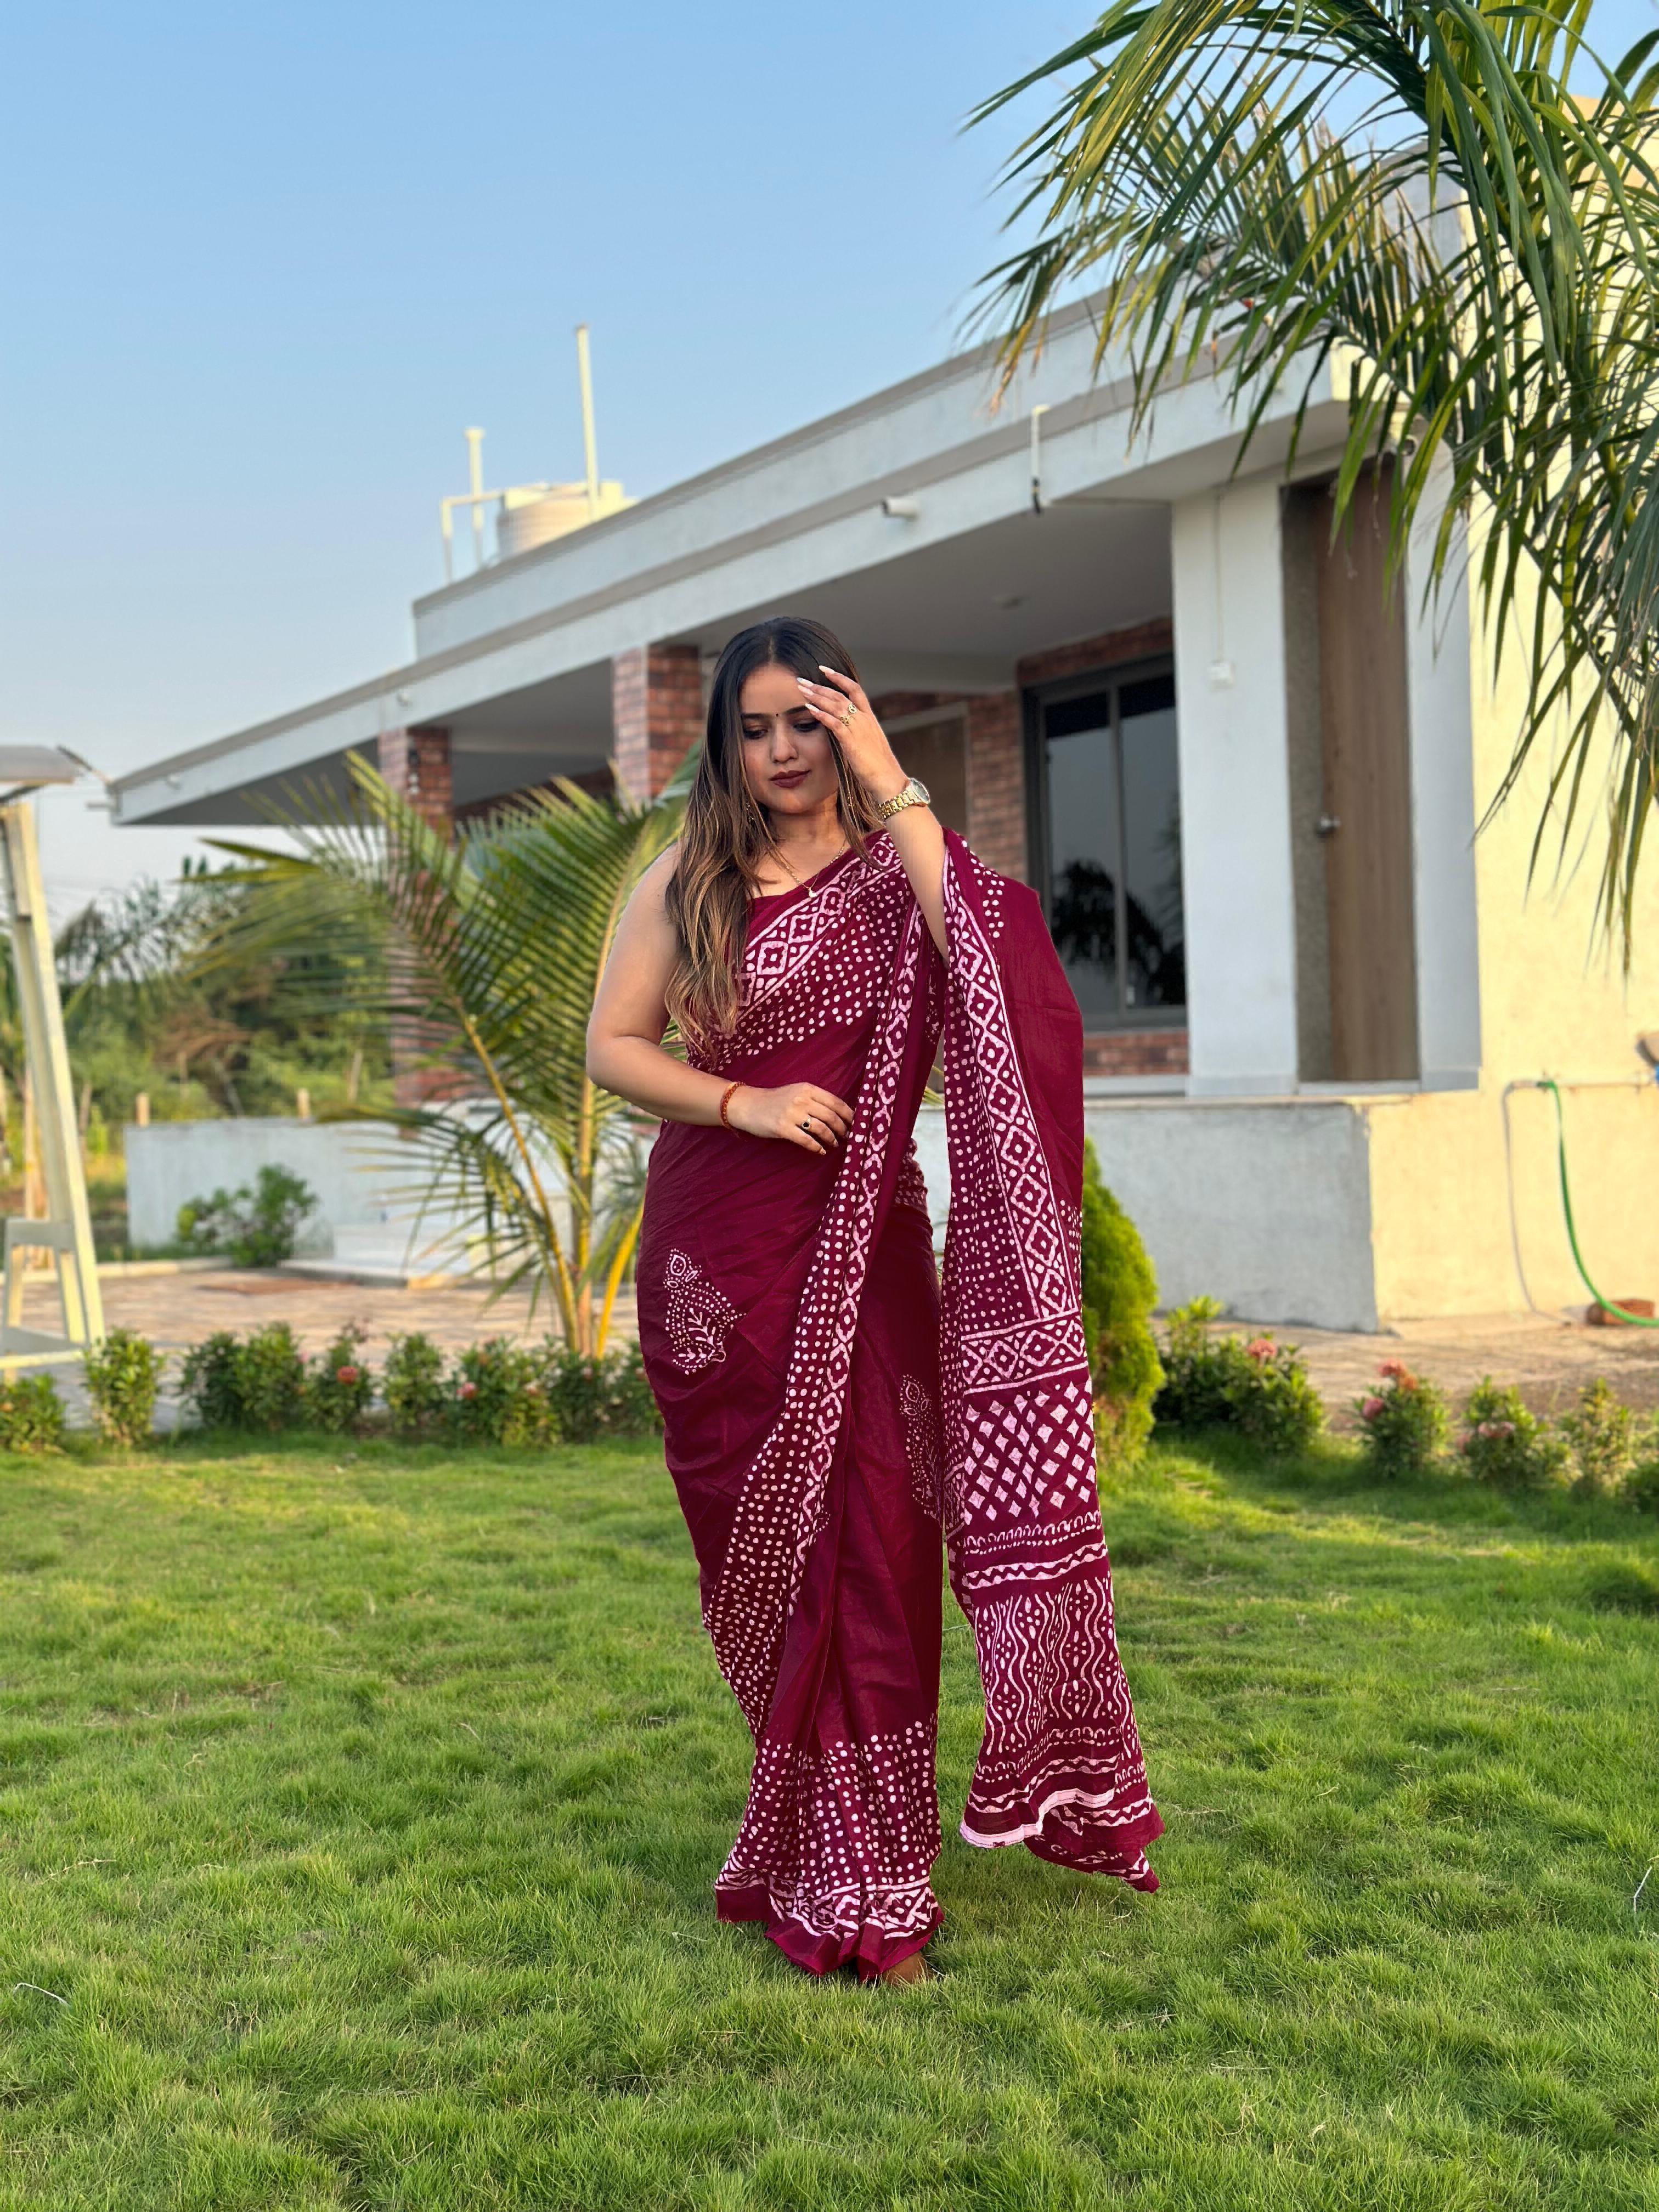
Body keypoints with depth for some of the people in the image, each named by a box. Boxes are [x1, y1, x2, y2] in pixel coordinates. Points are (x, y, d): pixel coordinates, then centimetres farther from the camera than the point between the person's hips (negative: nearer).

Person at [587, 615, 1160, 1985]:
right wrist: (747, 1103, -10)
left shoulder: (894, 867, 1)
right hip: (717, 1252, 2)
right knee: (760, 1544, 9)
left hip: (861, 1251, -2)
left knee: (864, 1535, -6)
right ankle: (810, 1847, 28)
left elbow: (990, 961, -20)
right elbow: (613, 1046, 5)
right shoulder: (686, 883, 7)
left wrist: (890, 785, -17)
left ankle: (863, 1890, 8)